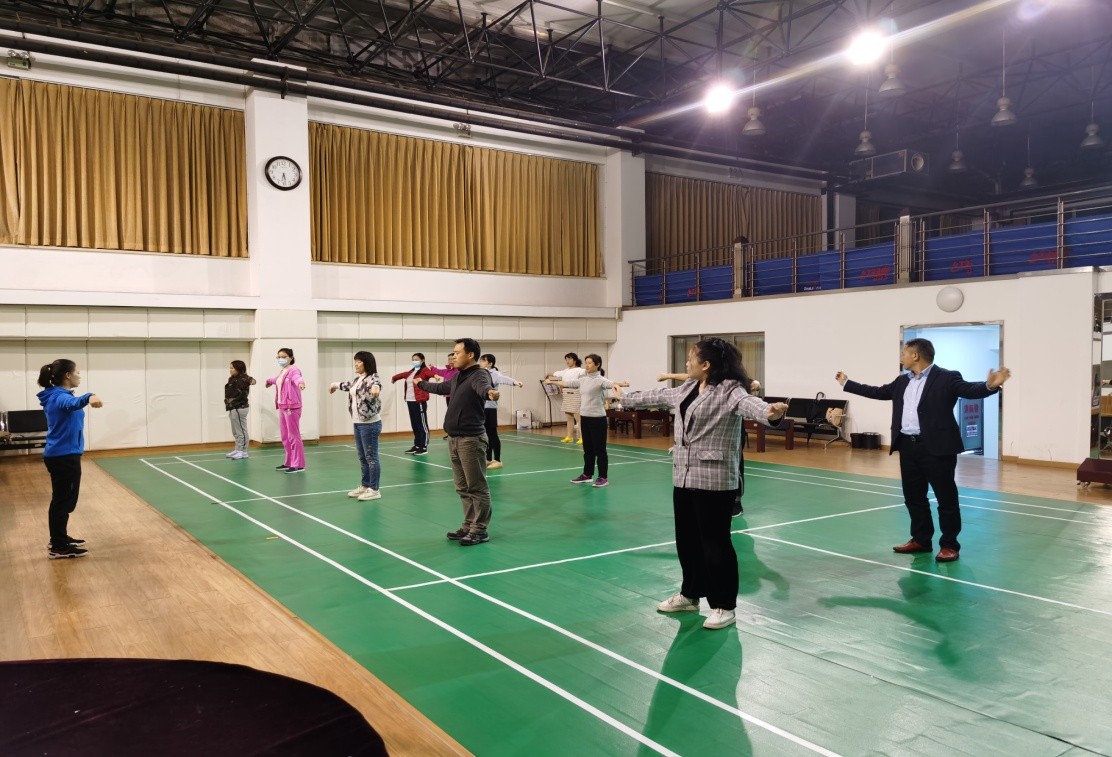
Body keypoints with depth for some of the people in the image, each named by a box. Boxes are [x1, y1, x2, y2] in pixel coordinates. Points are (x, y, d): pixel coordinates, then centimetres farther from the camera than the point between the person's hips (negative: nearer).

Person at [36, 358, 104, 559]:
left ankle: (59, 540, 31)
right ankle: (58, 547, 2)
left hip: (59, 455, 10)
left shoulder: (56, 396, 10)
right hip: (64, 456, -10)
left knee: (62, 500, 19)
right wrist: (89, 398, -67)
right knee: (64, 501, -4)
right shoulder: (60, 397, -21)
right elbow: (72, 403, -46)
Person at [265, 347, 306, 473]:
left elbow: (297, 378, -37)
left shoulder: (293, 370, -12)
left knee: (293, 436, -6)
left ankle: (298, 465, -1)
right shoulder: (281, 372, 16)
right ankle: (289, 463, 25)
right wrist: (270, 381, 61)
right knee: (285, 437, 15)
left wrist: (301, 382, -59)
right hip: (282, 408, 9)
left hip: (292, 408, -9)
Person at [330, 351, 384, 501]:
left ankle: (374, 490, 3)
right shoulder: (357, 379, 14)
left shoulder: (373, 378, -13)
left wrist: (376, 388, -62)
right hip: (358, 423, 9)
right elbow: (348, 385, 37)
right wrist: (335, 384, 55)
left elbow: (376, 384, -38)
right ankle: (364, 486, 27)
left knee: (371, 456, -4)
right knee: (362, 456, 16)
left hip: (370, 423, -9)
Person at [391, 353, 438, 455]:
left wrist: (436, 375, -53)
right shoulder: (411, 372, 17)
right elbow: (402, 374, 36)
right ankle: (417, 446, 22)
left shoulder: (424, 370, -8)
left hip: (420, 402, -8)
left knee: (422, 424, -2)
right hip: (410, 401, 8)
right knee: (414, 425, 14)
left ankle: (424, 447, 2)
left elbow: (431, 373, -30)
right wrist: (394, 378, 54)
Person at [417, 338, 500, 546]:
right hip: (454, 439, 9)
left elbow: (483, 387, -35)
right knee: (463, 488, 13)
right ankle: (469, 526, 21)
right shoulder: (457, 377, 16)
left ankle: (480, 530, 4)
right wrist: (421, 383, 55)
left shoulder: (479, 375, -11)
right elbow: (440, 388, 38)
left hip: (471, 439, -9)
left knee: (477, 488, -2)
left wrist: (489, 392, -59)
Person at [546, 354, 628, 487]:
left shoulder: (600, 380, -13)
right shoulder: (583, 380, 9)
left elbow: (610, 383, -34)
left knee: (599, 449, 1)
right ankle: (587, 474, 26)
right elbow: (567, 383, 23)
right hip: (584, 418, 7)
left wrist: (618, 384, -57)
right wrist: (552, 382, 34)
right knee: (587, 449, 16)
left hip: (597, 419, -7)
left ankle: (603, 478, 9)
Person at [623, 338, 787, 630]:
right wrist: (624, 398, 41)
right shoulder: (686, 389, 12)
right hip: (683, 476, 9)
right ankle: (690, 594, 34)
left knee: (715, 543, 0)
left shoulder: (729, 390, -14)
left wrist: (769, 411, -58)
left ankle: (724, 606, 14)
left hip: (714, 479, -8)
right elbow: (656, 396, 28)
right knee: (686, 540, 17)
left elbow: (747, 403, -35)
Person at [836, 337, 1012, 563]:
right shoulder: (902, 381, 14)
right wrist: (847, 383, 30)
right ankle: (921, 540, 27)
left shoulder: (947, 378, -7)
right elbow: (878, 392, 25)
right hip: (908, 446, 7)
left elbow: (971, 391, -19)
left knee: (946, 498, 3)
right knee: (913, 497, 14)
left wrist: (990, 385, -40)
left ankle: (949, 545, 13)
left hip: (937, 447, -7)